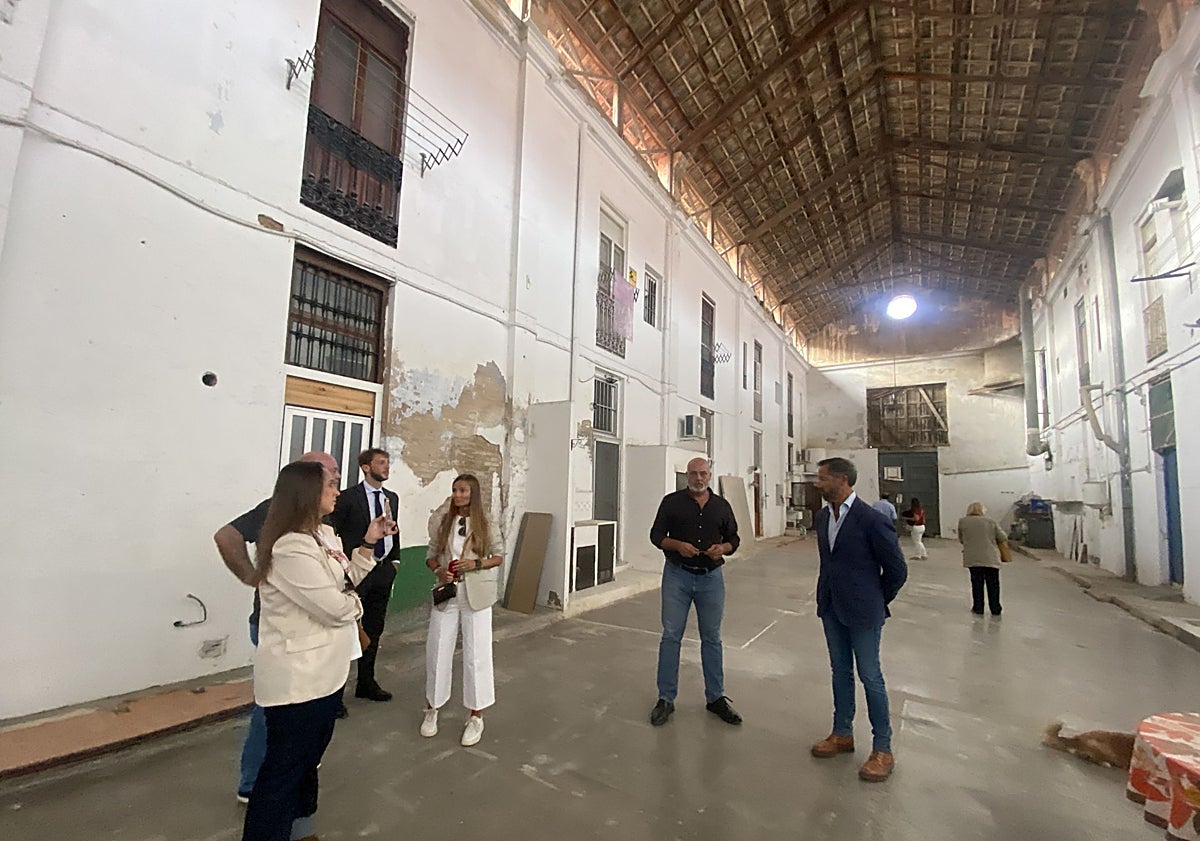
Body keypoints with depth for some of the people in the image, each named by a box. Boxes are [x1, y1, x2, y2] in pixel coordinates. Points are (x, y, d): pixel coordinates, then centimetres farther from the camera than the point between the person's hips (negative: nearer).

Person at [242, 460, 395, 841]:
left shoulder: (324, 534, 4)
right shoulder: (290, 548, -28)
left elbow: (345, 581, 10)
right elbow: (336, 607, -26)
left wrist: (368, 543, 0)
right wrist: (356, 605, -4)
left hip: (322, 671, 10)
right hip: (296, 678, -10)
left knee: (308, 755, 27)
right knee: (284, 765, 8)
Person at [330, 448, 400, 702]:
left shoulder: (392, 498, 10)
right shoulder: (348, 497, -9)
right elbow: (333, 533, -8)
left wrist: (394, 560, 10)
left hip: (383, 570, 6)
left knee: (374, 629, 15)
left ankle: (366, 683, 29)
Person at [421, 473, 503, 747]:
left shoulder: (486, 525, -5)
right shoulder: (441, 522, 0)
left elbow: (498, 557, 1)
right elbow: (431, 555, 6)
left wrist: (476, 564, -16)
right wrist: (438, 570, -14)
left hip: (476, 593, -2)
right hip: (446, 592, 2)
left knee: (477, 654, 4)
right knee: (437, 651, 10)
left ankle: (476, 716, 20)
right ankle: (432, 709, 33)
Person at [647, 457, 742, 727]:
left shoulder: (722, 505, 7)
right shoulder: (672, 502, -1)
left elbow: (734, 538, 13)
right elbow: (656, 535, 0)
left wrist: (723, 548, -9)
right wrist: (678, 545, -18)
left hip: (711, 577, 2)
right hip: (678, 575, -2)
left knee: (712, 638, 12)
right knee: (671, 636, 2)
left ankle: (715, 698, 27)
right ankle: (666, 699, 16)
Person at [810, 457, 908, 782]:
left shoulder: (872, 520, -18)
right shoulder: (823, 517, 4)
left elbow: (897, 569, -10)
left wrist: (876, 602, 0)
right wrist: (829, 596, 14)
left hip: (862, 612, -7)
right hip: (831, 608, 7)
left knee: (870, 677, 4)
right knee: (840, 671, 17)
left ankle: (882, 750, 21)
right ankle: (842, 734, 33)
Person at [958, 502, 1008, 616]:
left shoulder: (962, 521, 7)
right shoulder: (990, 520, 6)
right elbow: (1003, 538, 7)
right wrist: (1005, 545, 26)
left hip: (973, 558, 0)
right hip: (991, 558, 0)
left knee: (977, 583, 8)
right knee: (993, 584, 10)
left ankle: (978, 608, 11)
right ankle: (995, 609, 15)